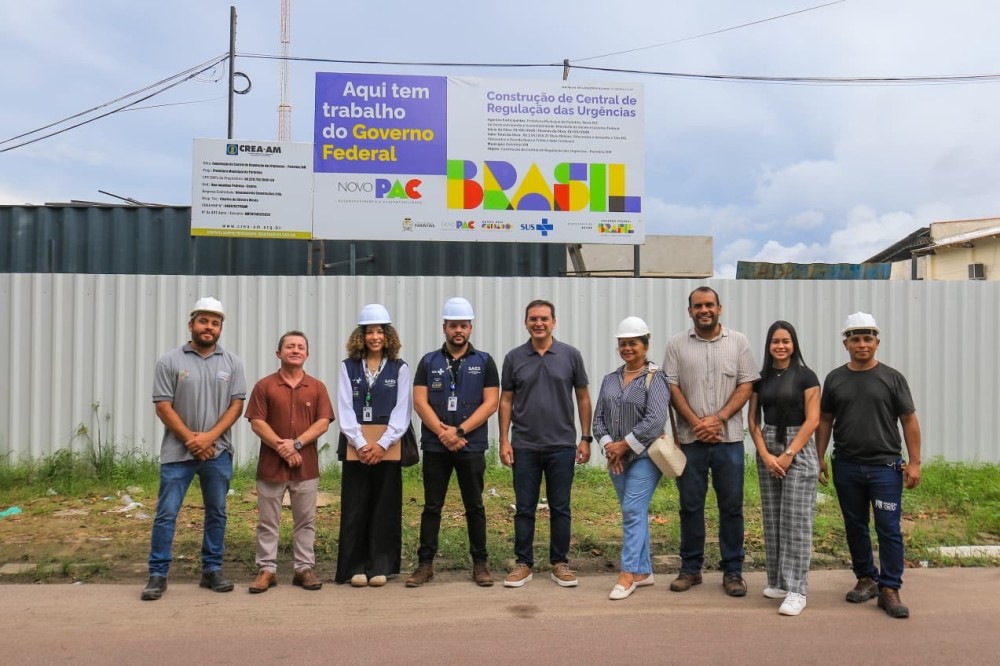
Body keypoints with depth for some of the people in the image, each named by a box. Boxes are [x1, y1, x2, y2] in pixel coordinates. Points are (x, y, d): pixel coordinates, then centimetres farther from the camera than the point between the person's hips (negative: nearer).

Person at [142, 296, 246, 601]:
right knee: (166, 513, 1)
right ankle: (158, 574, 12)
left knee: (217, 513, 10)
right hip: (177, 452, -2)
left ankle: (212, 570, 22)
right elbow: (163, 407, -5)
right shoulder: (170, 361, -2)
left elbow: (236, 405, 0)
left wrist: (209, 437, -12)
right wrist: (191, 439, -11)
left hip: (218, 452, 2)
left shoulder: (231, 362, 4)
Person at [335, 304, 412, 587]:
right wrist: (361, 444, -11)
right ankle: (356, 567, 14)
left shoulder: (399, 368, 3)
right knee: (355, 508, 4)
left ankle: (380, 567, 15)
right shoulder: (349, 367, 5)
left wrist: (382, 444, -13)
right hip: (355, 446, 1)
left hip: (388, 447, 0)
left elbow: (402, 411, -3)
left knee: (385, 509, 5)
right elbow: (345, 410, -1)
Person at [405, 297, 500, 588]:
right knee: (431, 507, 7)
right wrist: (443, 433, -12)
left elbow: (490, 402, -5)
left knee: (474, 507, 7)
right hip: (435, 446, 1)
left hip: (472, 446, -1)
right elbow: (420, 402, -2)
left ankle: (480, 563, 18)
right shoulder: (429, 361, 6)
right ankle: (425, 564, 16)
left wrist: (459, 431, -13)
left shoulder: (484, 361, 3)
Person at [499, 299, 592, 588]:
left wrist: (585, 438, 1)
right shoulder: (514, 357, 2)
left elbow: (583, 398, 5)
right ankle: (523, 563, 19)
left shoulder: (570, 355, 1)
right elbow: (506, 401, 6)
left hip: (562, 445, 0)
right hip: (524, 446, 1)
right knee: (524, 508, 7)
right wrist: (504, 440, 0)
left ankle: (560, 563, 21)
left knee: (560, 508, 8)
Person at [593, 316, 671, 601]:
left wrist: (624, 445, -15)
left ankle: (628, 574, -4)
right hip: (616, 459, 6)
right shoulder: (610, 380, 11)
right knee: (635, 513, 12)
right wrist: (608, 446, -8)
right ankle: (644, 571, 22)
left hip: (644, 456, -6)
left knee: (633, 512, -9)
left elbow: (655, 421, -18)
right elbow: (598, 418, 8)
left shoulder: (655, 379, -7)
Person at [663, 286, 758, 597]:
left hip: (729, 437, 0)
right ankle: (690, 568, 21)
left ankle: (732, 571, 19)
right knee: (690, 505, 8)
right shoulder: (677, 344, 4)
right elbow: (672, 387, 0)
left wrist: (718, 419, -11)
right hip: (690, 439, 0)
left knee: (731, 506, 6)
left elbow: (746, 385, 0)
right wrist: (696, 423, -10)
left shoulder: (738, 341, 5)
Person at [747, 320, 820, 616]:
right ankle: (777, 581, 20)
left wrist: (789, 454, -13)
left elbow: (812, 420, -8)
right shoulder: (761, 378, 8)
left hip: (799, 450, -4)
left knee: (796, 520, -4)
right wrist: (765, 454, -6)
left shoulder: (805, 376, -3)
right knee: (772, 519, 9)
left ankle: (797, 589, 0)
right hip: (767, 450, 4)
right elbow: (753, 421, 7)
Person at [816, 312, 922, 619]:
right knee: (855, 527, 12)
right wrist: (819, 457, 6)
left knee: (888, 529, -2)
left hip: (885, 466, -2)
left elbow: (909, 420, 0)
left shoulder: (892, 378, -1)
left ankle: (889, 589, 8)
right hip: (846, 467, 3)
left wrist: (914, 462, -5)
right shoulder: (835, 379, 6)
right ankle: (866, 579, 27)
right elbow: (825, 420, 10)